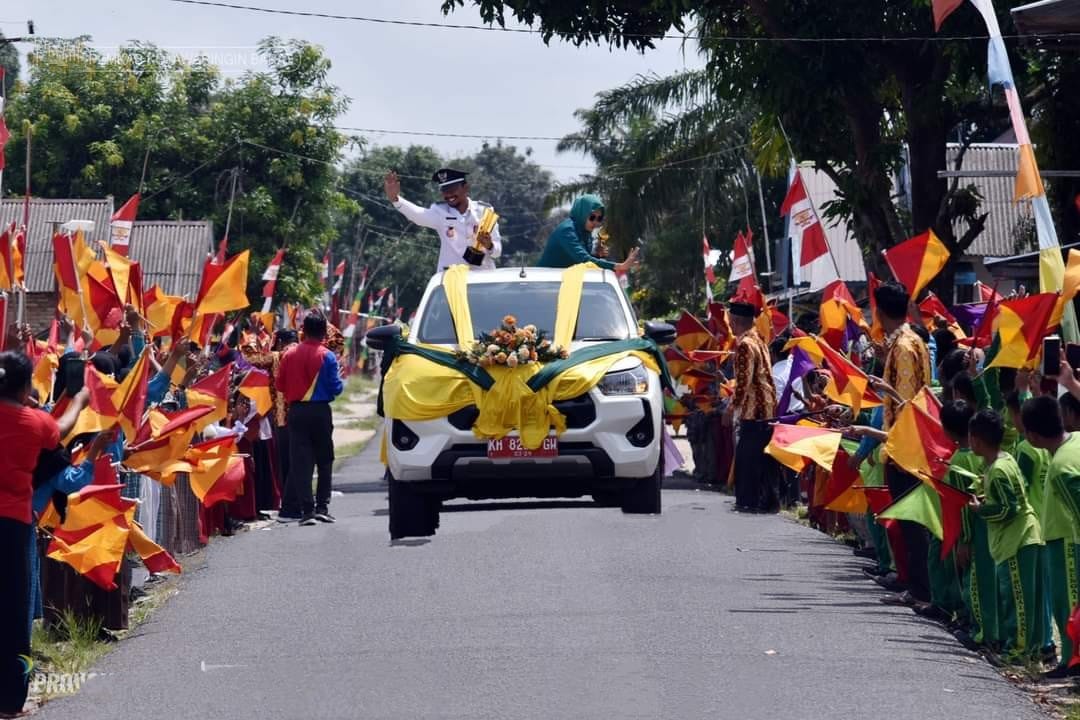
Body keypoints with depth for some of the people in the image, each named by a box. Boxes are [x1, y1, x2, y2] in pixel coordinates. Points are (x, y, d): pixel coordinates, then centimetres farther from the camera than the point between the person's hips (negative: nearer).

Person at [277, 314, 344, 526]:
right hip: (320, 411, -2)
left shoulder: (289, 354, 1)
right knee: (324, 460, 11)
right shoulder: (326, 356, -8)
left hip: (296, 411, 2)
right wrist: (340, 382, 14)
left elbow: (280, 385, 6)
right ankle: (322, 506, 6)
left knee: (300, 461, 2)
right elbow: (336, 388, -7)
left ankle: (307, 509, -4)